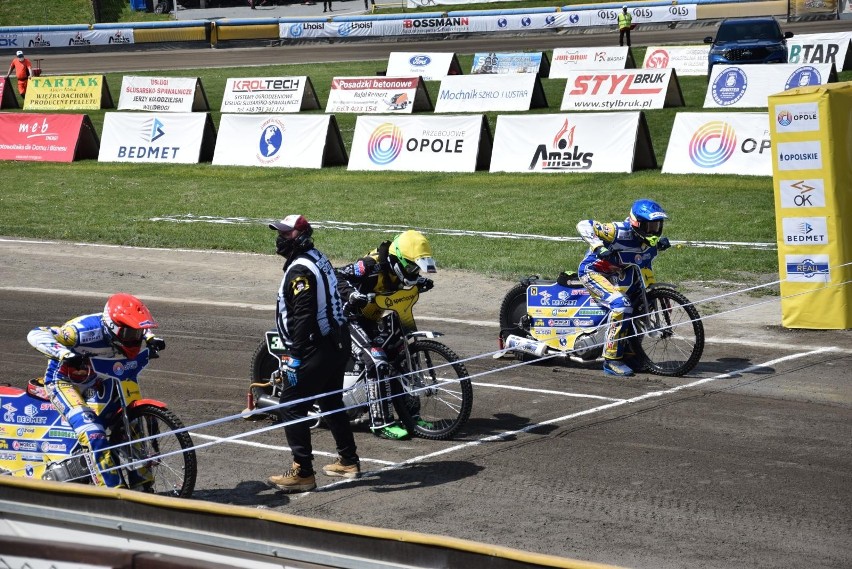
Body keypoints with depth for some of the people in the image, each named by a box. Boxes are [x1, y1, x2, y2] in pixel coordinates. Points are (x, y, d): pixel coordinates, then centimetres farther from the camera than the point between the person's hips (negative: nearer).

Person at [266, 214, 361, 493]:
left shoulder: (300, 270, -19)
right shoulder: (318, 259, 13)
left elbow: (303, 316, -25)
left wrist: (295, 355, -26)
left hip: (316, 350, -10)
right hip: (337, 344, 10)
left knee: (291, 408, -5)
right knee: (331, 403, 22)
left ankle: (302, 473, -5)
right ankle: (348, 461, 33)